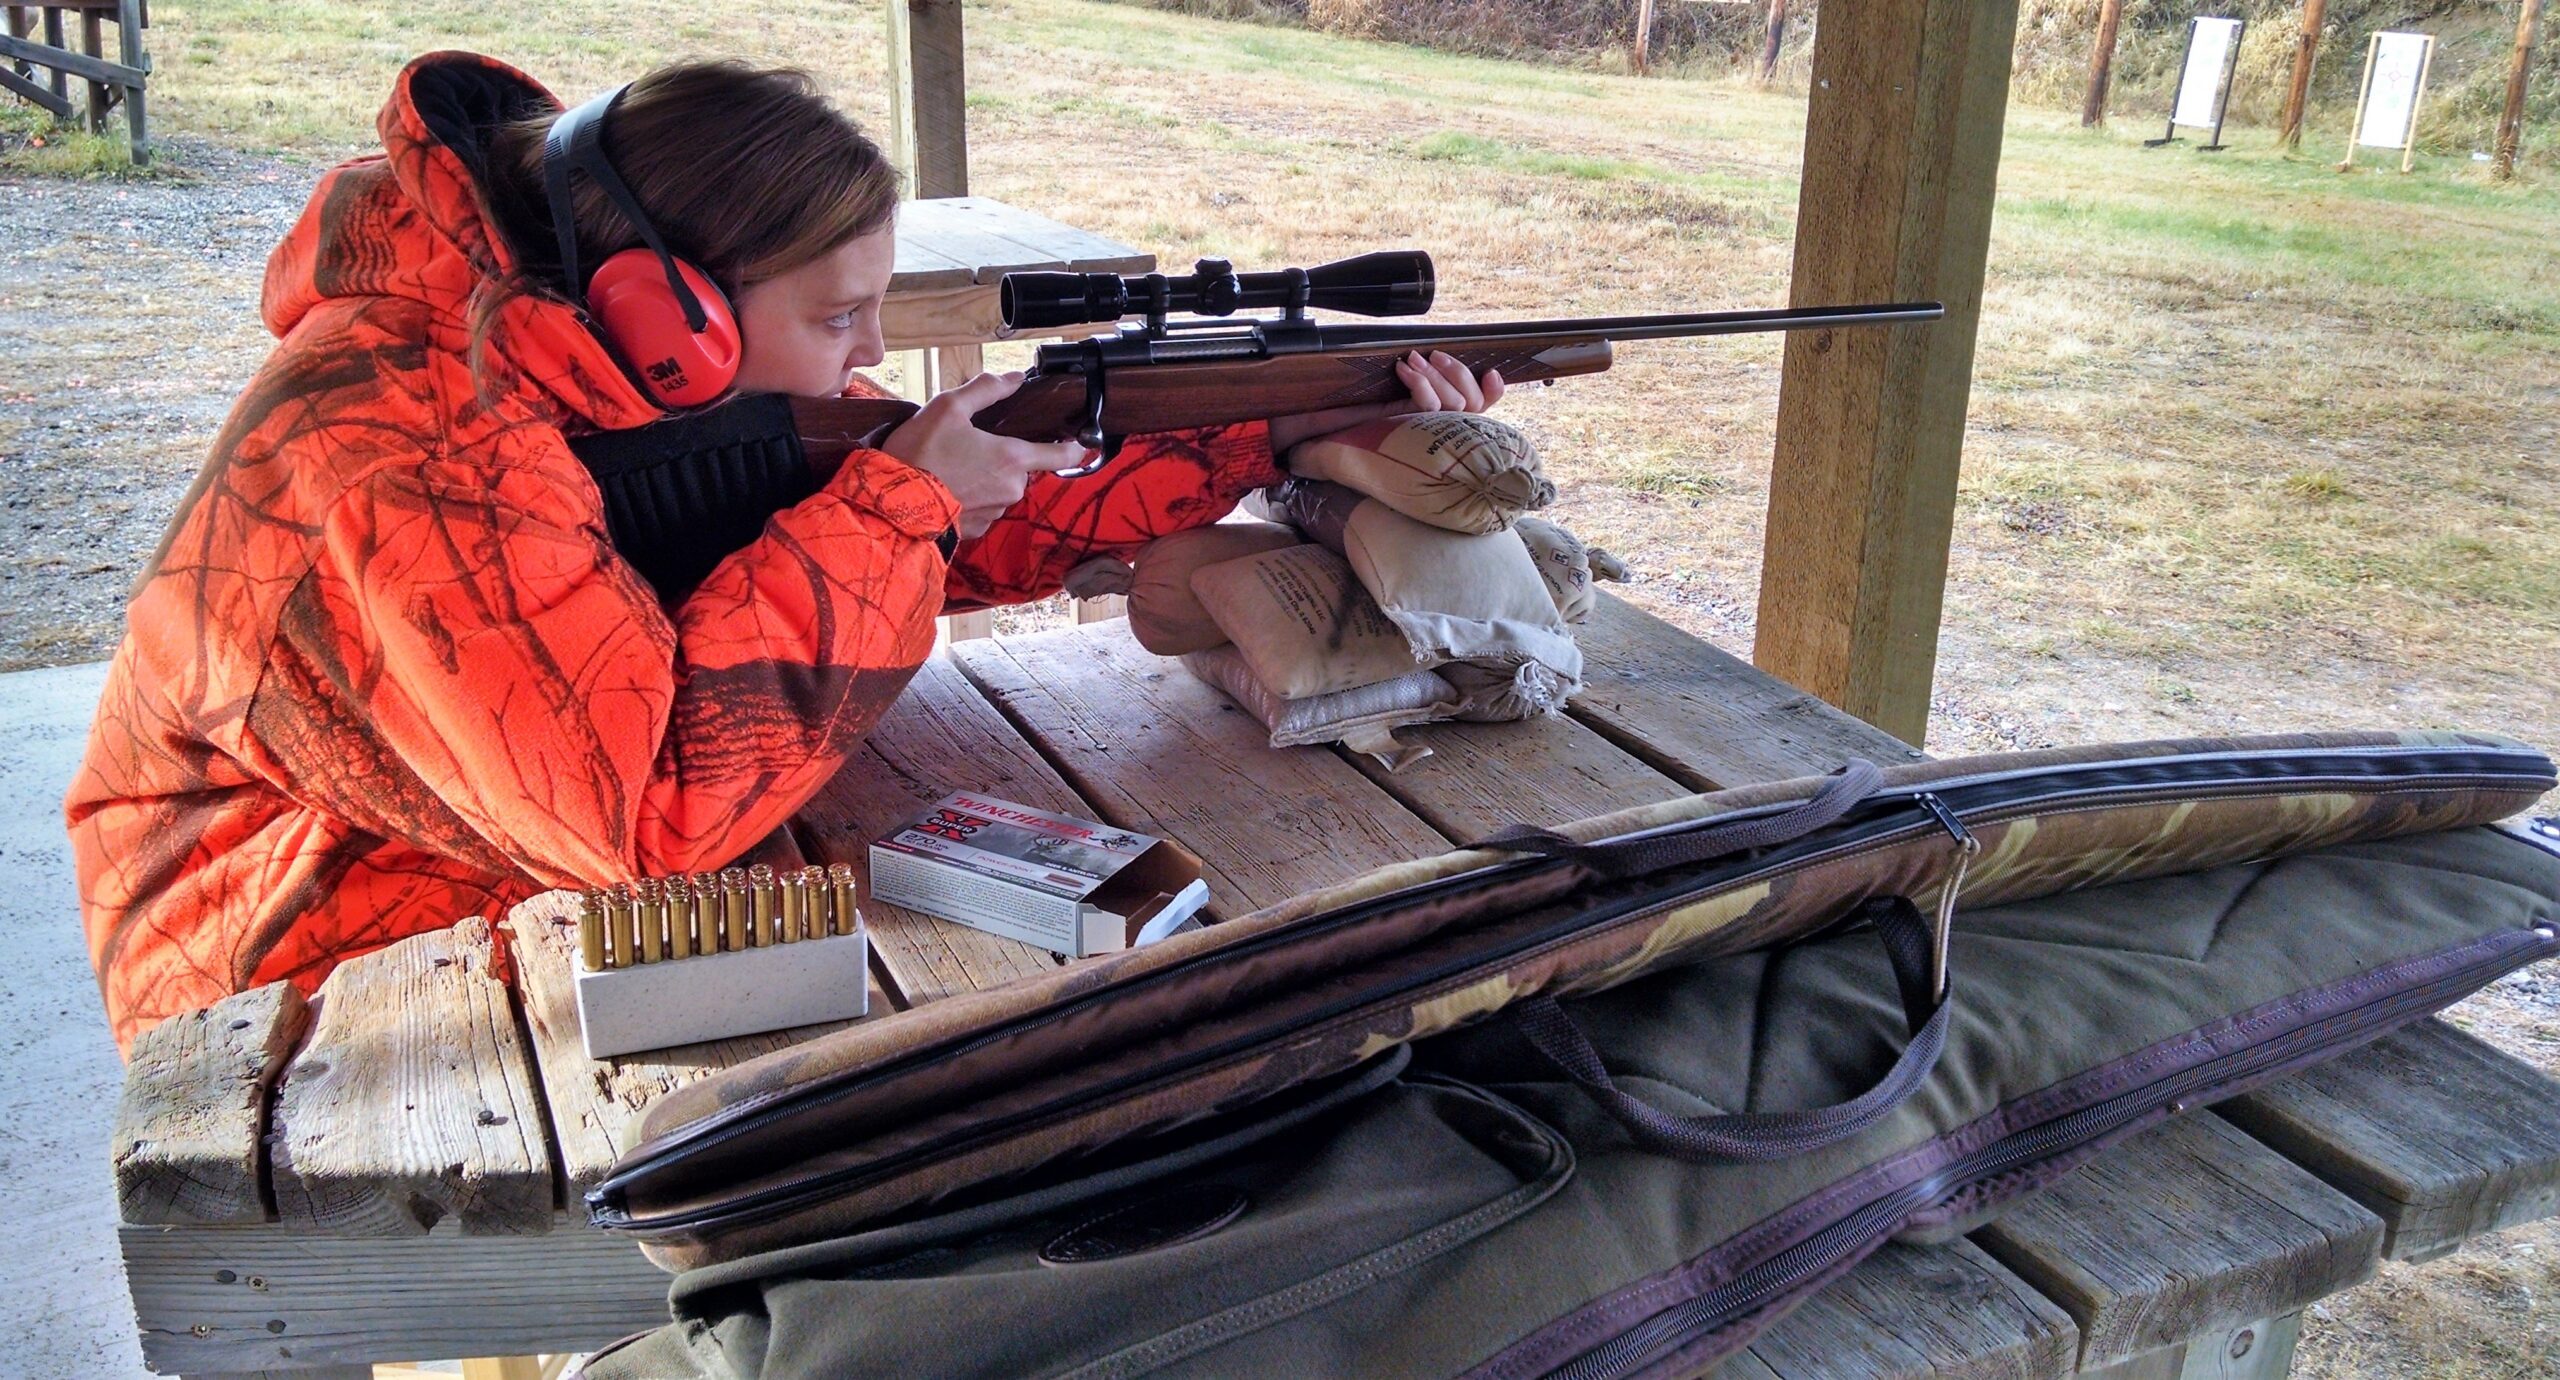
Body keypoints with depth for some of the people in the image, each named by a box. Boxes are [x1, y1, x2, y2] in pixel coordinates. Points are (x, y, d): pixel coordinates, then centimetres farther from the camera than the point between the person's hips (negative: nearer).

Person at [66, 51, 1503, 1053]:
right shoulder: (418, 445, -32)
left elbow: (988, 509, 0)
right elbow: (652, 801, -40)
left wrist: (1289, 427, -5)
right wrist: (896, 503, -31)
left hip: (560, 886, 8)